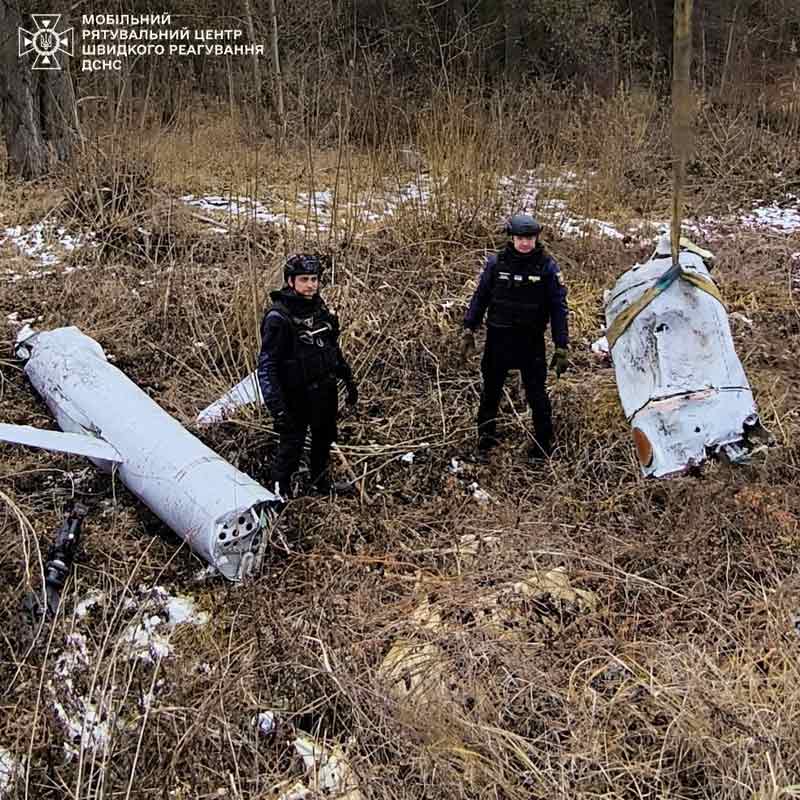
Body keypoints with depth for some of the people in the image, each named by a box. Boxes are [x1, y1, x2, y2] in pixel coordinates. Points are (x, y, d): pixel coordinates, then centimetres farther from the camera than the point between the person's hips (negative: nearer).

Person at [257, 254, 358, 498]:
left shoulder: (319, 308, 3)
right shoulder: (278, 317, -20)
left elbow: (333, 347, 17)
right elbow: (267, 365, -22)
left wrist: (348, 379, 18)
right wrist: (276, 406, -28)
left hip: (325, 390, 8)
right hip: (296, 394, -8)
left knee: (325, 437, 22)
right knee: (292, 444, 0)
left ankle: (320, 482, 42)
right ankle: (280, 491, 21)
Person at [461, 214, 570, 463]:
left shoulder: (547, 266, -7)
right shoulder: (496, 262, -3)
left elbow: (558, 308, -5)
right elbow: (480, 297, 5)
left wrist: (561, 347, -7)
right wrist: (468, 330, 2)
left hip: (532, 340, -2)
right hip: (498, 337, 2)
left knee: (537, 394, 4)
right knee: (490, 391, 13)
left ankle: (542, 446, 20)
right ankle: (485, 442, 31)